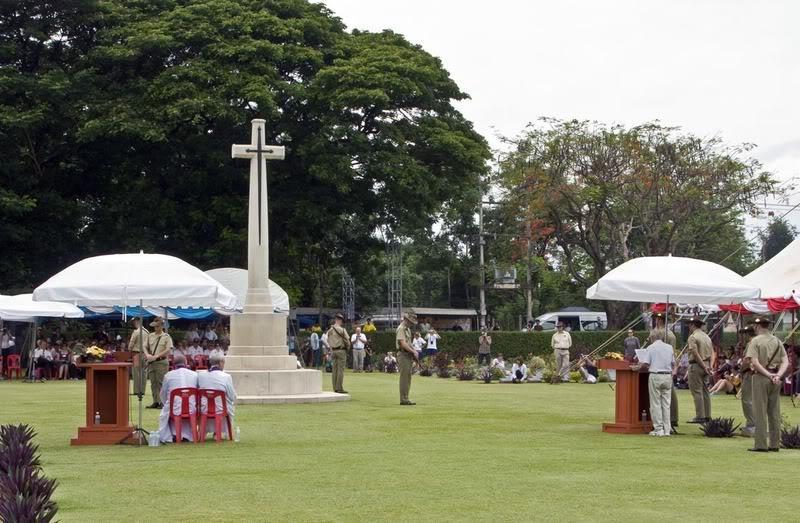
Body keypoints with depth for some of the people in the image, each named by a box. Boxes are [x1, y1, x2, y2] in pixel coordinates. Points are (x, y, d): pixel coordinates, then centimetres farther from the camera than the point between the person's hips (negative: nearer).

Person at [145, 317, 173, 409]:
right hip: (151, 362, 5)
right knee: (153, 383, 6)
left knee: (160, 383, -8)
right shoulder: (150, 336, 13)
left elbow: (168, 350, -10)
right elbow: (145, 347, 14)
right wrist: (147, 354, -7)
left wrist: (156, 356, -16)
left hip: (161, 362, -5)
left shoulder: (166, 337, -1)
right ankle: (155, 402, 11)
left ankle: (162, 402, -5)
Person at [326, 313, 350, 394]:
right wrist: (348, 348, 9)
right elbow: (347, 341, -9)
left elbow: (328, 341, 10)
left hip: (333, 351, 6)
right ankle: (339, 388, -7)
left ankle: (335, 388, 12)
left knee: (335, 370, 10)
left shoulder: (330, 330, 5)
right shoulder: (342, 330, -13)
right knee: (340, 370, -5)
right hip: (341, 350, -6)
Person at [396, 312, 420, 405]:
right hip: (403, 355, -10)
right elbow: (403, 344, -22)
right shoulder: (401, 329, -13)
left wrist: (414, 352, 9)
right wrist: (413, 352, -18)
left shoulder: (408, 329, 18)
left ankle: (405, 398, 15)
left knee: (408, 377, 11)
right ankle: (403, 399, -6)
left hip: (408, 355, 10)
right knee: (404, 377, -8)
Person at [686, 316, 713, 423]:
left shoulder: (692, 337, -10)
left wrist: (704, 366, -15)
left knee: (697, 391, -6)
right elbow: (711, 353, 12)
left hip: (696, 365, -8)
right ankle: (707, 416, 15)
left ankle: (700, 416, -9)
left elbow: (695, 354, -18)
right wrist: (709, 366, 4)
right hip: (706, 364, 8)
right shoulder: (707, 337, 15)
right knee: (704, 391, 13)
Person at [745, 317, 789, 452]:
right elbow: (785, 362, 2)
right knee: (774, 412, 9)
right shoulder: (777, 341, 10)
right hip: (776, 380, 5)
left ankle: (761, 445, -3)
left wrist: (768, 375, -15)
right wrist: (778, 375, -9)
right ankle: (774, 444, 11)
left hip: (760, 377, -5)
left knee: (760, 412, -2)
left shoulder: (755, 341, -5)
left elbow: (754, 362, -17)